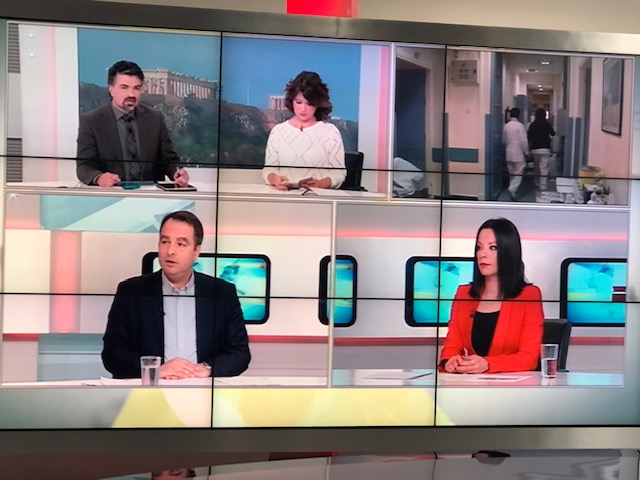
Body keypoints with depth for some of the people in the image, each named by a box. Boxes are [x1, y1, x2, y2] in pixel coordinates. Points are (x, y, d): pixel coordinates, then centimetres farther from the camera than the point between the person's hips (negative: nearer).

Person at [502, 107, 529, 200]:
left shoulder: (506, 126, 3)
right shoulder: (520, 125, -13)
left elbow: (504, 140, 14)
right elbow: (524, 141, -16)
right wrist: (526, 152, -6)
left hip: (509, 153, 5)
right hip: (519, 153, -5)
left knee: (512, 174, 14)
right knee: (519, 173, -2)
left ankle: (513, 191, 19)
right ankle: (513, 189, -20)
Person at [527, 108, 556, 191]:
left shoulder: (533, 124, 0)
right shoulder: (547, 124, -4)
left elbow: (528, 136, -2)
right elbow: (553, 133, 5)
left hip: (535, 149, 3)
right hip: (545, 149, -3)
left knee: (536, 167, 17)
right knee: (544, 168, -6)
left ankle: (537, 183, 27)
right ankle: (543, 185, -15)